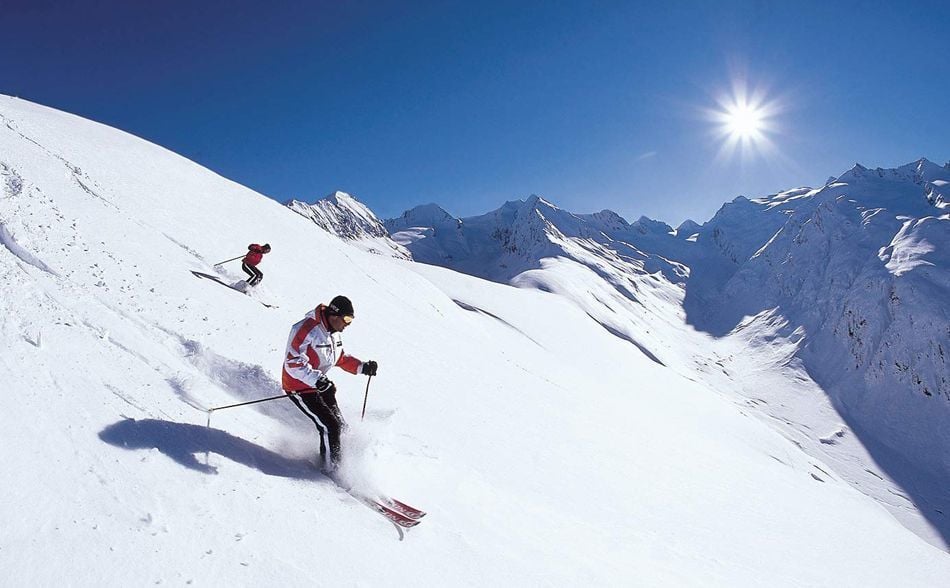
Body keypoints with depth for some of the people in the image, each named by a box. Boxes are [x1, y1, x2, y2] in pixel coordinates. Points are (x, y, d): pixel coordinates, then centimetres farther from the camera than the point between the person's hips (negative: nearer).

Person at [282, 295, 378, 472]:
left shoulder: (335, 332, 3)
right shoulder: (306, 330, -25)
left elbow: (341, 358, 15)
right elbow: (293, 363, -28)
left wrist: (362, 367, 0)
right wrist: (316, 380, -39)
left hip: (320, 384, 9)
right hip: (299, 387, -8)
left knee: (340, 425, 7)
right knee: (330, 427, -13)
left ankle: (338, 460, 26)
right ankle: (332, 467, 6)